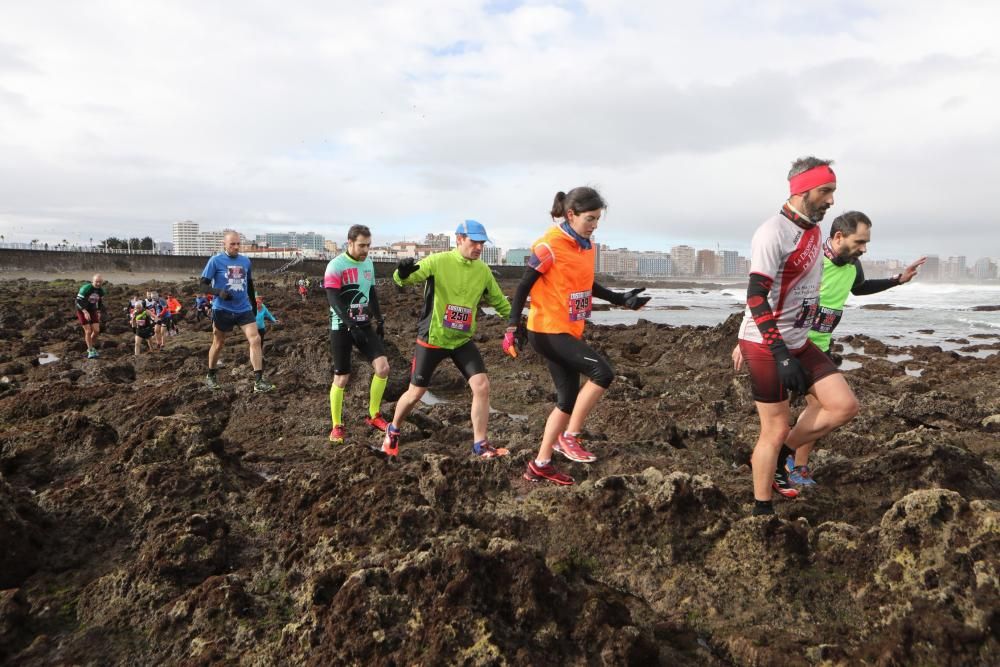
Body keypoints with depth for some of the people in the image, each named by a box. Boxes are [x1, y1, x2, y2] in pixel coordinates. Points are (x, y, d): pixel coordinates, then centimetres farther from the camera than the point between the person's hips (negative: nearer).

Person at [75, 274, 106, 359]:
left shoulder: (101, 290, -2)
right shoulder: (85, 288, -22)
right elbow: (78, 301, -20)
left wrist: (99, 313, 9)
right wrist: (85, 312, -26)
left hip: (93, 311, 5)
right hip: (82, 311, -5)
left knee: (96, 330, -2)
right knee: (88, 331, -8)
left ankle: (92, 347, 20)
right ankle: (90, 351, 1)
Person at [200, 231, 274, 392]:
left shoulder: (246, 261, 7)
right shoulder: (215, 260, -7)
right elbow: (204, 284, -7)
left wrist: (254, 304, 20)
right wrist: (218, 292, -25)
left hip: (244, 309, 3)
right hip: (222, 309, -3)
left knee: (255, 339, -11)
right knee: (218, 344, 11)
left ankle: (258, 381, -10)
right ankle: (210, 375, 34)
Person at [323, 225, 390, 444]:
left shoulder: (368, 263, 8)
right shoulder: (336, 266, -13)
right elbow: (334, 301, -21)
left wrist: (379, 320, 14)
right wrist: (352, 325, -30)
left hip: (364, 324, 6)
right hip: (342, 327, -5)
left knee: (382, 367, -6)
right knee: (341, 378, 0)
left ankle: (374, 415, 11)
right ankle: (337, 425, 15)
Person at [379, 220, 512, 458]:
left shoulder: (483, 271, 0)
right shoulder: (438, 261, -14)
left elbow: (499, 301, 13)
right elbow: (403, 280, -21)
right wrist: (403, 272, -44)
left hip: (463, 340, 4)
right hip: (432, 339, -4)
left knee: (482, 386, -9)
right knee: (416, 392, 6)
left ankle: (480, 445, 5)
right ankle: (393, 432, 34)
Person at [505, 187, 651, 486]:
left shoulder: (587, 246, 8)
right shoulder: (549, 246, -16)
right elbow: (524, 287, -13)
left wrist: (621, 299, 17)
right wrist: (512, 327, -17)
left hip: (568, 331, 9)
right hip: (547, 330, -8)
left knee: (568, 398, 9)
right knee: (603, 372, -17)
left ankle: (540, 466, 21)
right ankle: (569, 437, -2)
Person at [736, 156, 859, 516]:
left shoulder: (814, 231, 10)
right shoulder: (774, 232, -19)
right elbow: (755, 297, -25)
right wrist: (781, 355, -30)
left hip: (799, 341, 9)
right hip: (767, 346, -8)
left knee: (844, 405, 4)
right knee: (776, 430, -2)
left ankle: (778, 457, 19)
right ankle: (762, 511, 15)